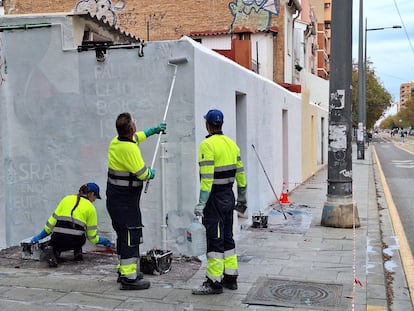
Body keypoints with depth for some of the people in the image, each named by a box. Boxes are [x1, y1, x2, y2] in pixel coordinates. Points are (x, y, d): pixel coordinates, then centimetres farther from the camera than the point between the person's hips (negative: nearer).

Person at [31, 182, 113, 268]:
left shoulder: (67, 199, 17)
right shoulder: (90, 207, 9)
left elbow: (53, 220, 15)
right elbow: (92, 236, 10)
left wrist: (40, 236, 22)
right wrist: (104, 241, 28)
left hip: (58, 239, 0)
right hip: (74, 242, 0)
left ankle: (52, 250, 1)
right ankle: (77, 252, 16)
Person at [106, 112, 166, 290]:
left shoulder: (116, 142, 7)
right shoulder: (129, 149, -22)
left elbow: (138, 136, 28)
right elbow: (142, 174, -22)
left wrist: (154, 130, 38)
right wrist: (151, 173, 1)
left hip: (114, 198, 10)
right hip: (125, 201, -10)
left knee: (123, 235, 20)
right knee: (131, 237, -5)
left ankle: (123, 270, 31)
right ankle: (129, 278, -2)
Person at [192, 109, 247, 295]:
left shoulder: (207, 145, -15)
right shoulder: (231, 143, 9)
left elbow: (207, 177, -21)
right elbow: (240, 173, 12)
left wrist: (201, 203, -19)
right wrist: (242, 197, 20)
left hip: (214, 198, -8)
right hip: (228, 196, 8)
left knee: (215, 240, -3)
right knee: (227, 238, 15)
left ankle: (214, 282, 4)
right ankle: (230, 278, 23)